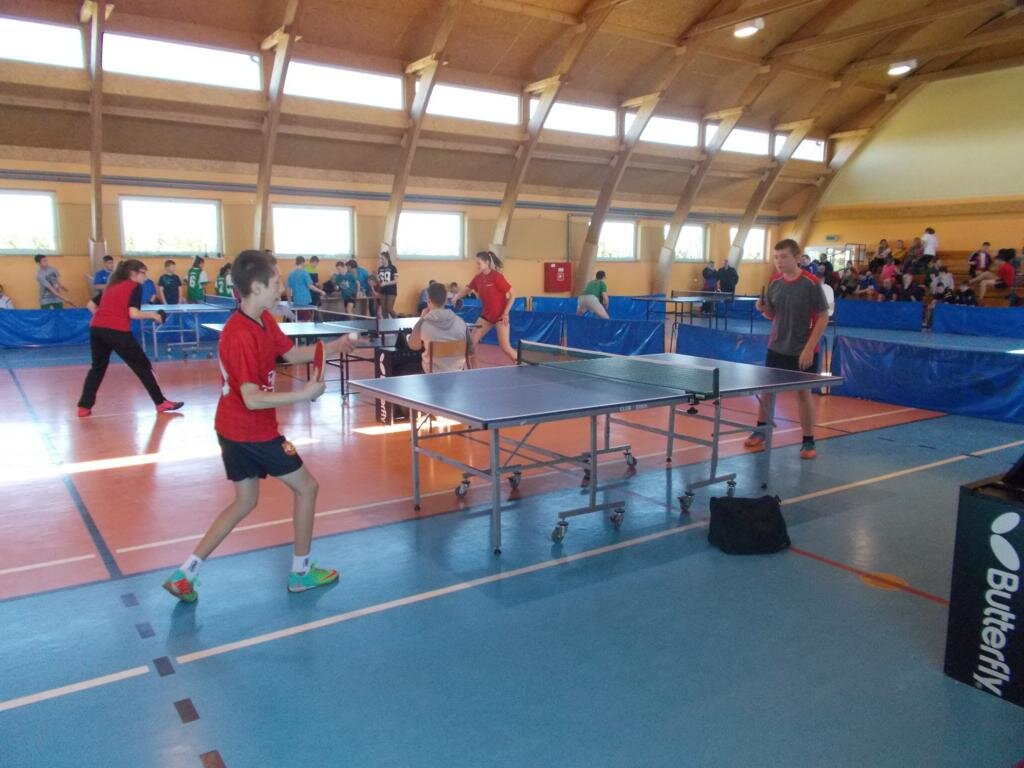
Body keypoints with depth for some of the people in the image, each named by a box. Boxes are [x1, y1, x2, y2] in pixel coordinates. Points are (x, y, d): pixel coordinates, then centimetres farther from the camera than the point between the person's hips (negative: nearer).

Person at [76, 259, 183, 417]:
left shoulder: (111, 286, 22)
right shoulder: (135, 287, 2)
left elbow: (91, 305, 21)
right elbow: (133, 313, -11)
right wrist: (152, 315, 3)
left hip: (96, 329, 7)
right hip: (117, 331, -6)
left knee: (98, 367, 22)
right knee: (142, 366, 6)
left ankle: (84, 406, 19)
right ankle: (161, 403, 11)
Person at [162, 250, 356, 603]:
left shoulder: (263, 320, 3)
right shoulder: (242, 336, -27)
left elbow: (292, 352, 15)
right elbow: (252, 399, -30)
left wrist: (333, 347, 1)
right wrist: (303, 394, -28)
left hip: (232, 428, 9)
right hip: (253, 432, -9)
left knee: (245, 501, 19)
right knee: (306, 487, 7)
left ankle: (184, 574, 20)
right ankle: (301, 571, 21)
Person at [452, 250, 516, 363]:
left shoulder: (497, 277, -18)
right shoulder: (478, 278, 1)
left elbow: (512, 295, -15)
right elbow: (467, 289, 15)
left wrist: (506, 313, -19)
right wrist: (456, 297, -6)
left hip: (500, 316, -7)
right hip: (486, 315, 7)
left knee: (505, 347, -9)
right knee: (472, 341, 2)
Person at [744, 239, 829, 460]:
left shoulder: (811, 283, -14)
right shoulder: (774, 282, 0)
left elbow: (823, 317, -12)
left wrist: (809, 347, -18)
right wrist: (762, 308, -13)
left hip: (803, 350, -4)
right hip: (776, 347, 5)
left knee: (803, 393, 3)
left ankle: (808, 442, 16)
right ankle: (760, 432, 27)